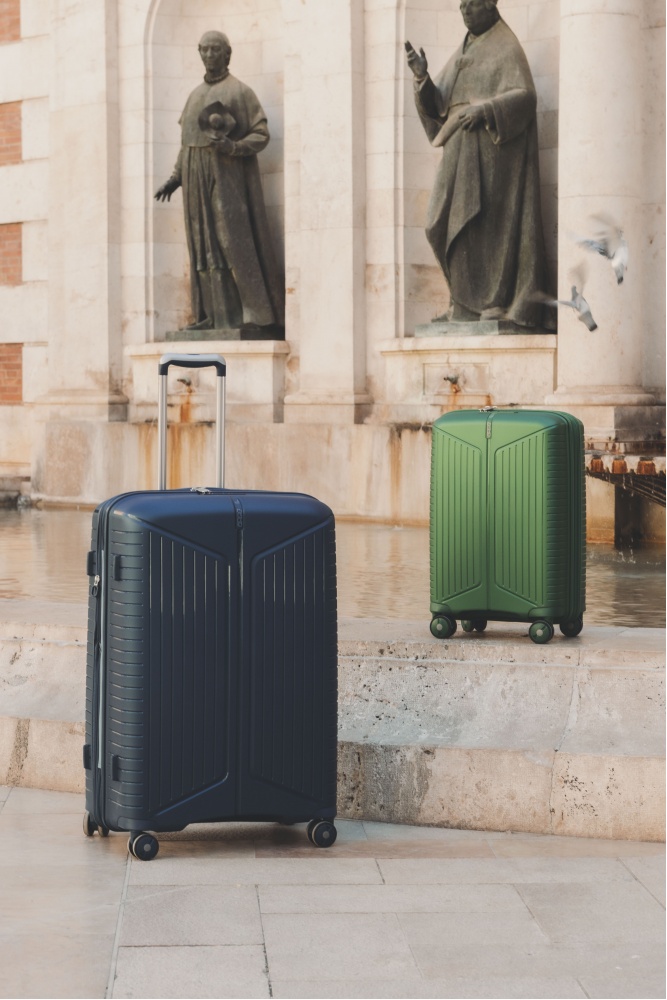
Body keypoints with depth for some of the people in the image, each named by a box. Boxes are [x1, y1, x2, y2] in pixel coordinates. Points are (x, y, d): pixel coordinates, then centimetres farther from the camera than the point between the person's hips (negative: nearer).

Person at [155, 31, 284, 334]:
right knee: (206, 245, 2)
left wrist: (233, 147, -22)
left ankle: (251, 314, -11)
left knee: (235, 241, -12)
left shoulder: (239, 91, -1)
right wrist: (175, 179, 11)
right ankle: (215, 314, 3)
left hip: (228, 177, -6)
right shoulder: (195, 95, 18)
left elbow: (261, 134, -5)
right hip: (197, 180, 6)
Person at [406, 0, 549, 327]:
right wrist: (422, 76, -4)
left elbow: (525, 95, -14)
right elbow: (435, 104, 15)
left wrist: (483, 109, -26)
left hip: (492, 150, -7)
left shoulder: (507, 48, -2)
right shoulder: (462, 54, 21)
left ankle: (494, 302, -6)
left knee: (483, 223, -11)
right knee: (447, 226, 2)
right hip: (461, 153, 8)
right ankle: (467, 300, 10)